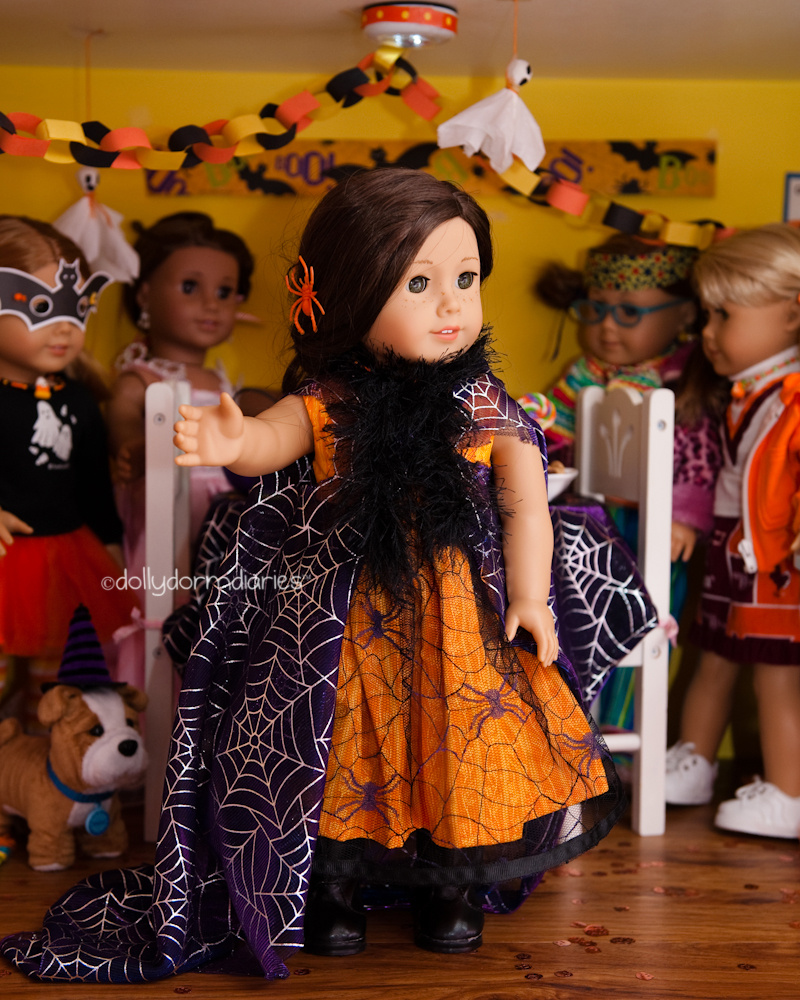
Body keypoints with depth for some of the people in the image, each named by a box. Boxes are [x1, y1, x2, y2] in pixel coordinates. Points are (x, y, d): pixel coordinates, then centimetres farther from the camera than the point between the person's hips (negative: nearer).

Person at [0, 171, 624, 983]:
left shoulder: (483, 406, -3)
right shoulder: (327, 400, -5)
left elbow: (524, 504, -2)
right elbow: (273, 438, -21)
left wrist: (529, 596, -10)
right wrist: (235, 442, -45)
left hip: (458, 611, 1)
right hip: (345, 610, 0)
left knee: (461, 742, 3)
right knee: (339, 743, 4)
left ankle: (452, 883, 27)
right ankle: (334, 884, 27)